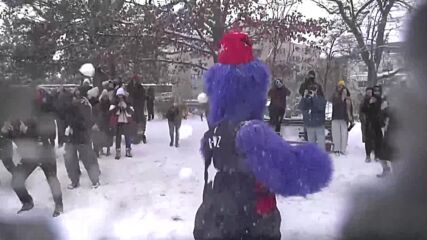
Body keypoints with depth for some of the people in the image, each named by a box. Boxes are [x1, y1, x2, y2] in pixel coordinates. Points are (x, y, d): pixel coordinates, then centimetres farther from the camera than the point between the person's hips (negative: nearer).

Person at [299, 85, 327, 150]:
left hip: (319, 125, -3)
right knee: (311, 141, 12)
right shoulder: (306, 99, 5)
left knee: (321, 142, -3)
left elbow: (321, 107, -21)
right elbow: (301, 107, -11)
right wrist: (304, 97, -18)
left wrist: (313, 97, -19)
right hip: (309, 125, 3)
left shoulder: (321, 99, -1)